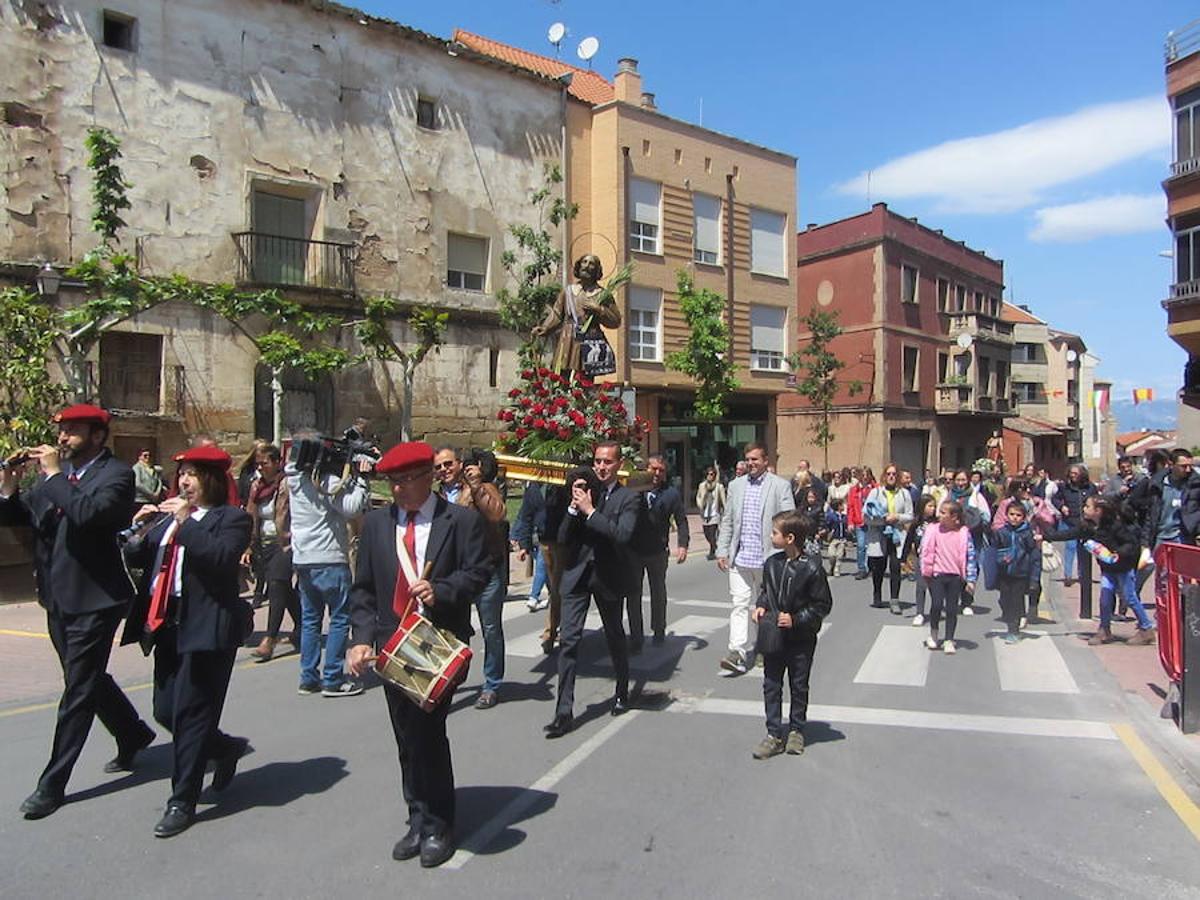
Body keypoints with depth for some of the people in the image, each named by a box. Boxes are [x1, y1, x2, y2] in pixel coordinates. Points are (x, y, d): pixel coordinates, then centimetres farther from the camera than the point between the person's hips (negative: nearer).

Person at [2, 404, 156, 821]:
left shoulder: (116, 474, -13)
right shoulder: (54, 471, 7)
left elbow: (89, 512, -30)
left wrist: (55, 475, -21)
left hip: (93, 599, -8)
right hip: (58, 597, 8)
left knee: (79, 689, 1)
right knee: (90, 679, 20)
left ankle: (53, 783, 12)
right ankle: (133, 735, 40)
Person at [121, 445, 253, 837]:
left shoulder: (232, 518, -6)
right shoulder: (168, 516, 14)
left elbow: (221, 558, -23)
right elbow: (136, 559, 12)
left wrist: (186, 522, -19)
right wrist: (141, 530, -5)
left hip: (205, 628, -7)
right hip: (167, 625, 8)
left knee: (191, 714, -1)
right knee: (166, 712, 14)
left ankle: (183, 801, 14)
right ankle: (226, 748, 37)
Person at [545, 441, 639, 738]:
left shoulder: (627, 497, -4)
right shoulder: (582, 491, 5)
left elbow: (623, 535, -21)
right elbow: (563, 538, 2)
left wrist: (590, 511, -20)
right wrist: (573, 507, -13)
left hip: (608, 576, -2)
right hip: (577, 574, 2)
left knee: (615, 637, 16)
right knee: (568, 640, -5)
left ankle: (622, 691, 40)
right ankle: (564, 712, 0)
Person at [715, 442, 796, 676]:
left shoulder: (780, 486, -3)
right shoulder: (736, 485, 10)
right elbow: (727, 521, 12)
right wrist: (722, 551, 6)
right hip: (739, 558, 3)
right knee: (738, 605, -5)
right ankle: (738, 654, -6)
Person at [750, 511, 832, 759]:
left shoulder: (811, 569, -17)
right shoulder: (771, 563, -2)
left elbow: (822, 604, -10)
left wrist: (796, 619, -16)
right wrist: (761, 605, -3)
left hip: (801, 640, -4)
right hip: (774, 638, 4)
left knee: (799, 686, 13)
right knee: (771, 685, 7)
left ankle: (796, 730, 30)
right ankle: (774, 734, 16)